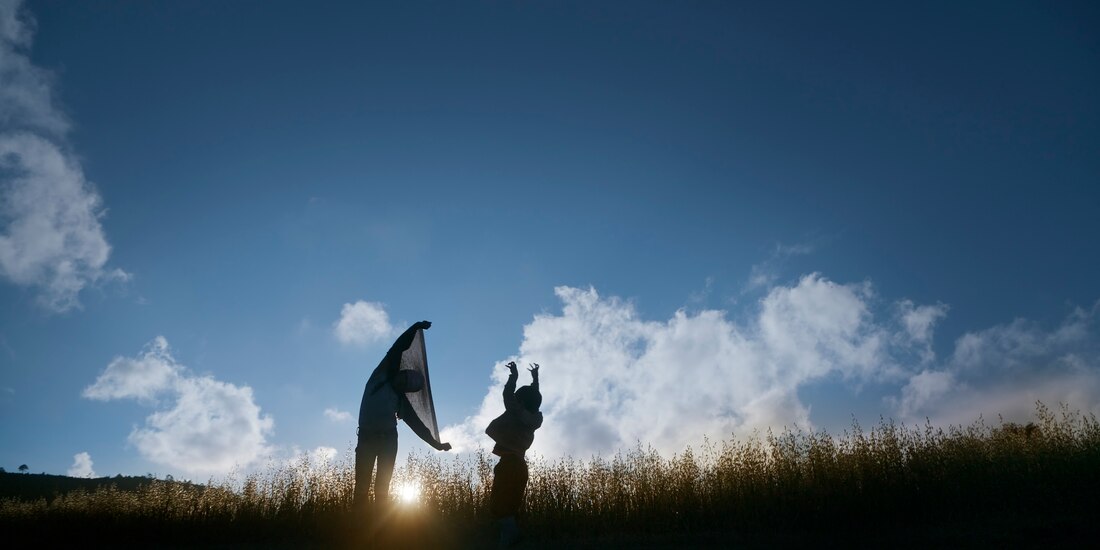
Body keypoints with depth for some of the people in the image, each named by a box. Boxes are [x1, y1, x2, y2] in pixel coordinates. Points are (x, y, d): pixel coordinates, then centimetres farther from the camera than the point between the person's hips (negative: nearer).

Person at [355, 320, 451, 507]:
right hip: (367, 435, -3)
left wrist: (435, 443, 6)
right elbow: (396, 351, -1)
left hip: (388, 438, 3)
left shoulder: (401, 399, 12)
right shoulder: (381, 377, 4)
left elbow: (416, 423, 12)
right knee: (362, 483, -5)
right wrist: (416, 328, -4)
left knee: (382, 486, -1)